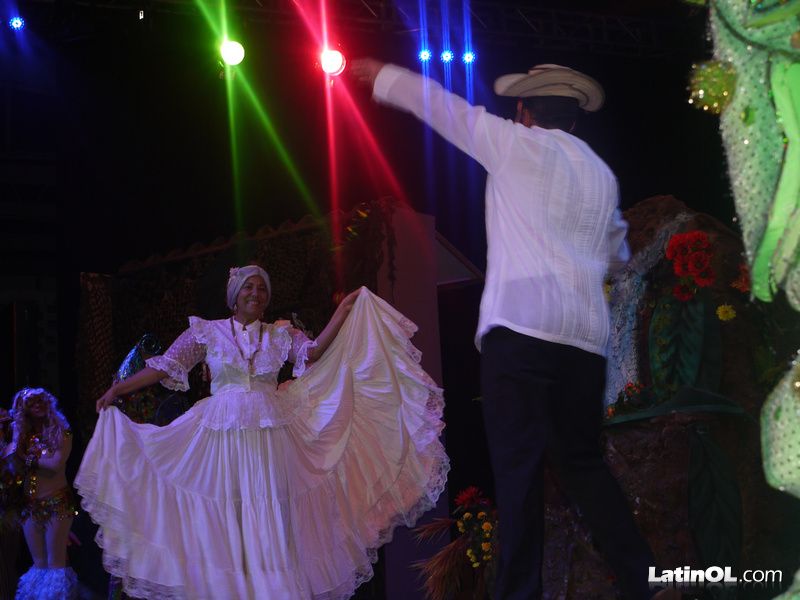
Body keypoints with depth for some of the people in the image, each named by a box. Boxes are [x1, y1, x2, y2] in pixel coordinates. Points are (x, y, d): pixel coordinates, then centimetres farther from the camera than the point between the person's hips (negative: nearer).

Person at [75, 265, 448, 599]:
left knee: (273, 521, 0)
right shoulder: (207, 332, 5)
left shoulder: (280, 334, 10)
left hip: (271, 437, 1)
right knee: (226, 521, 0)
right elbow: (166, 366, 4)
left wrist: (345, 309, -9)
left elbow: (314, 352, -5)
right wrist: (119, 389, -2)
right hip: (223, 435, -1)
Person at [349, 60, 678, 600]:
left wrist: (382, 75, 25)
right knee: (583, 461, 15)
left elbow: (441, 105, 12)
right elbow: (617, 254, 35)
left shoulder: (519, 145, 4)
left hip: (521, 326, -6)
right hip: (586, 333, 6)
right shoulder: (601, 175, 22)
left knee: (519, 465, -7)